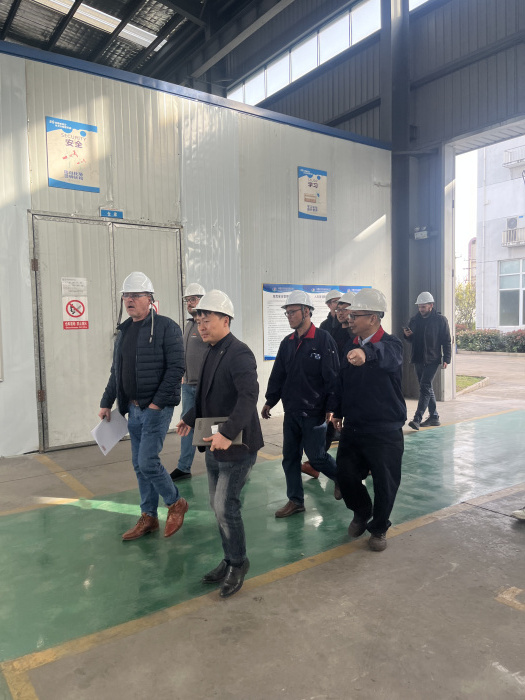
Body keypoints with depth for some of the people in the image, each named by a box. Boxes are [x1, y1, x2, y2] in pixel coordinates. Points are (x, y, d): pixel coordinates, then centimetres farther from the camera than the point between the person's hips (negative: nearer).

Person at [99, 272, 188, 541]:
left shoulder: (165, 327, -10)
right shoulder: (124, 330, 12)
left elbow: (176, 367, -16)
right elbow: (116, 371, 19)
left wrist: (157, 402, -18)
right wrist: (106, 403, 16)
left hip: (157, 408, -7)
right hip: (133, 408, 7)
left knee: (147, 461, -9)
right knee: (139, 464, 12)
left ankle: (176, 503, 16)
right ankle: (148, 518, 27)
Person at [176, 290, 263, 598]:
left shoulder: (239, 353, -19)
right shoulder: (212, 352, 11)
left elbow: (249, 395, -32)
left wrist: (228, 433, -38)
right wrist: (190, 419, 15)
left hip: (237, 446, -9)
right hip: (215, 445, 9)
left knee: (226, 507, -4)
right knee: (218, 506, 17)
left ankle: (238, 564, 21)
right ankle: (230, 561, 35)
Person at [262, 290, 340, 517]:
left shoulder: (323, 339, -10)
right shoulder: (287, 343, 10)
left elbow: (332, 376, -13)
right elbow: (278, 376, 14)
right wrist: (270, 401, 8)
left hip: (314, 412, -6)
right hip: (291, 411, 7)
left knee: (316, 456, 0)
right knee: (290, 457, 10)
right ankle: (295, 500, 24)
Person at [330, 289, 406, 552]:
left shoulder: (390, 345, -14)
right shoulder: (352, 346, 6)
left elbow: (389, 358, -40)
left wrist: (367, 354, -61)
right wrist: (337, 411, 14)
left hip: (385, 431, -5)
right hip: (352, 428, 6)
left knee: (385, 483, 5)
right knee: (345, 475, 9)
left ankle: (379, 527, 31)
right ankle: (362, 513, 38)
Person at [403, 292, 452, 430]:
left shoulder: (440, 320, -3)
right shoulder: (414, 320, 11)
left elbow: (446, 341, -3)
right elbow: (412, 340, 20)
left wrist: (446, 359, -9)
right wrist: (407, 335, -3)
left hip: (432, 360, -6)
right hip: (418, 360, 6)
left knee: (425, 387, -13)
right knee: (427, 388, 12)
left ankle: (417, 419, -16)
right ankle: (434, 416, 23)